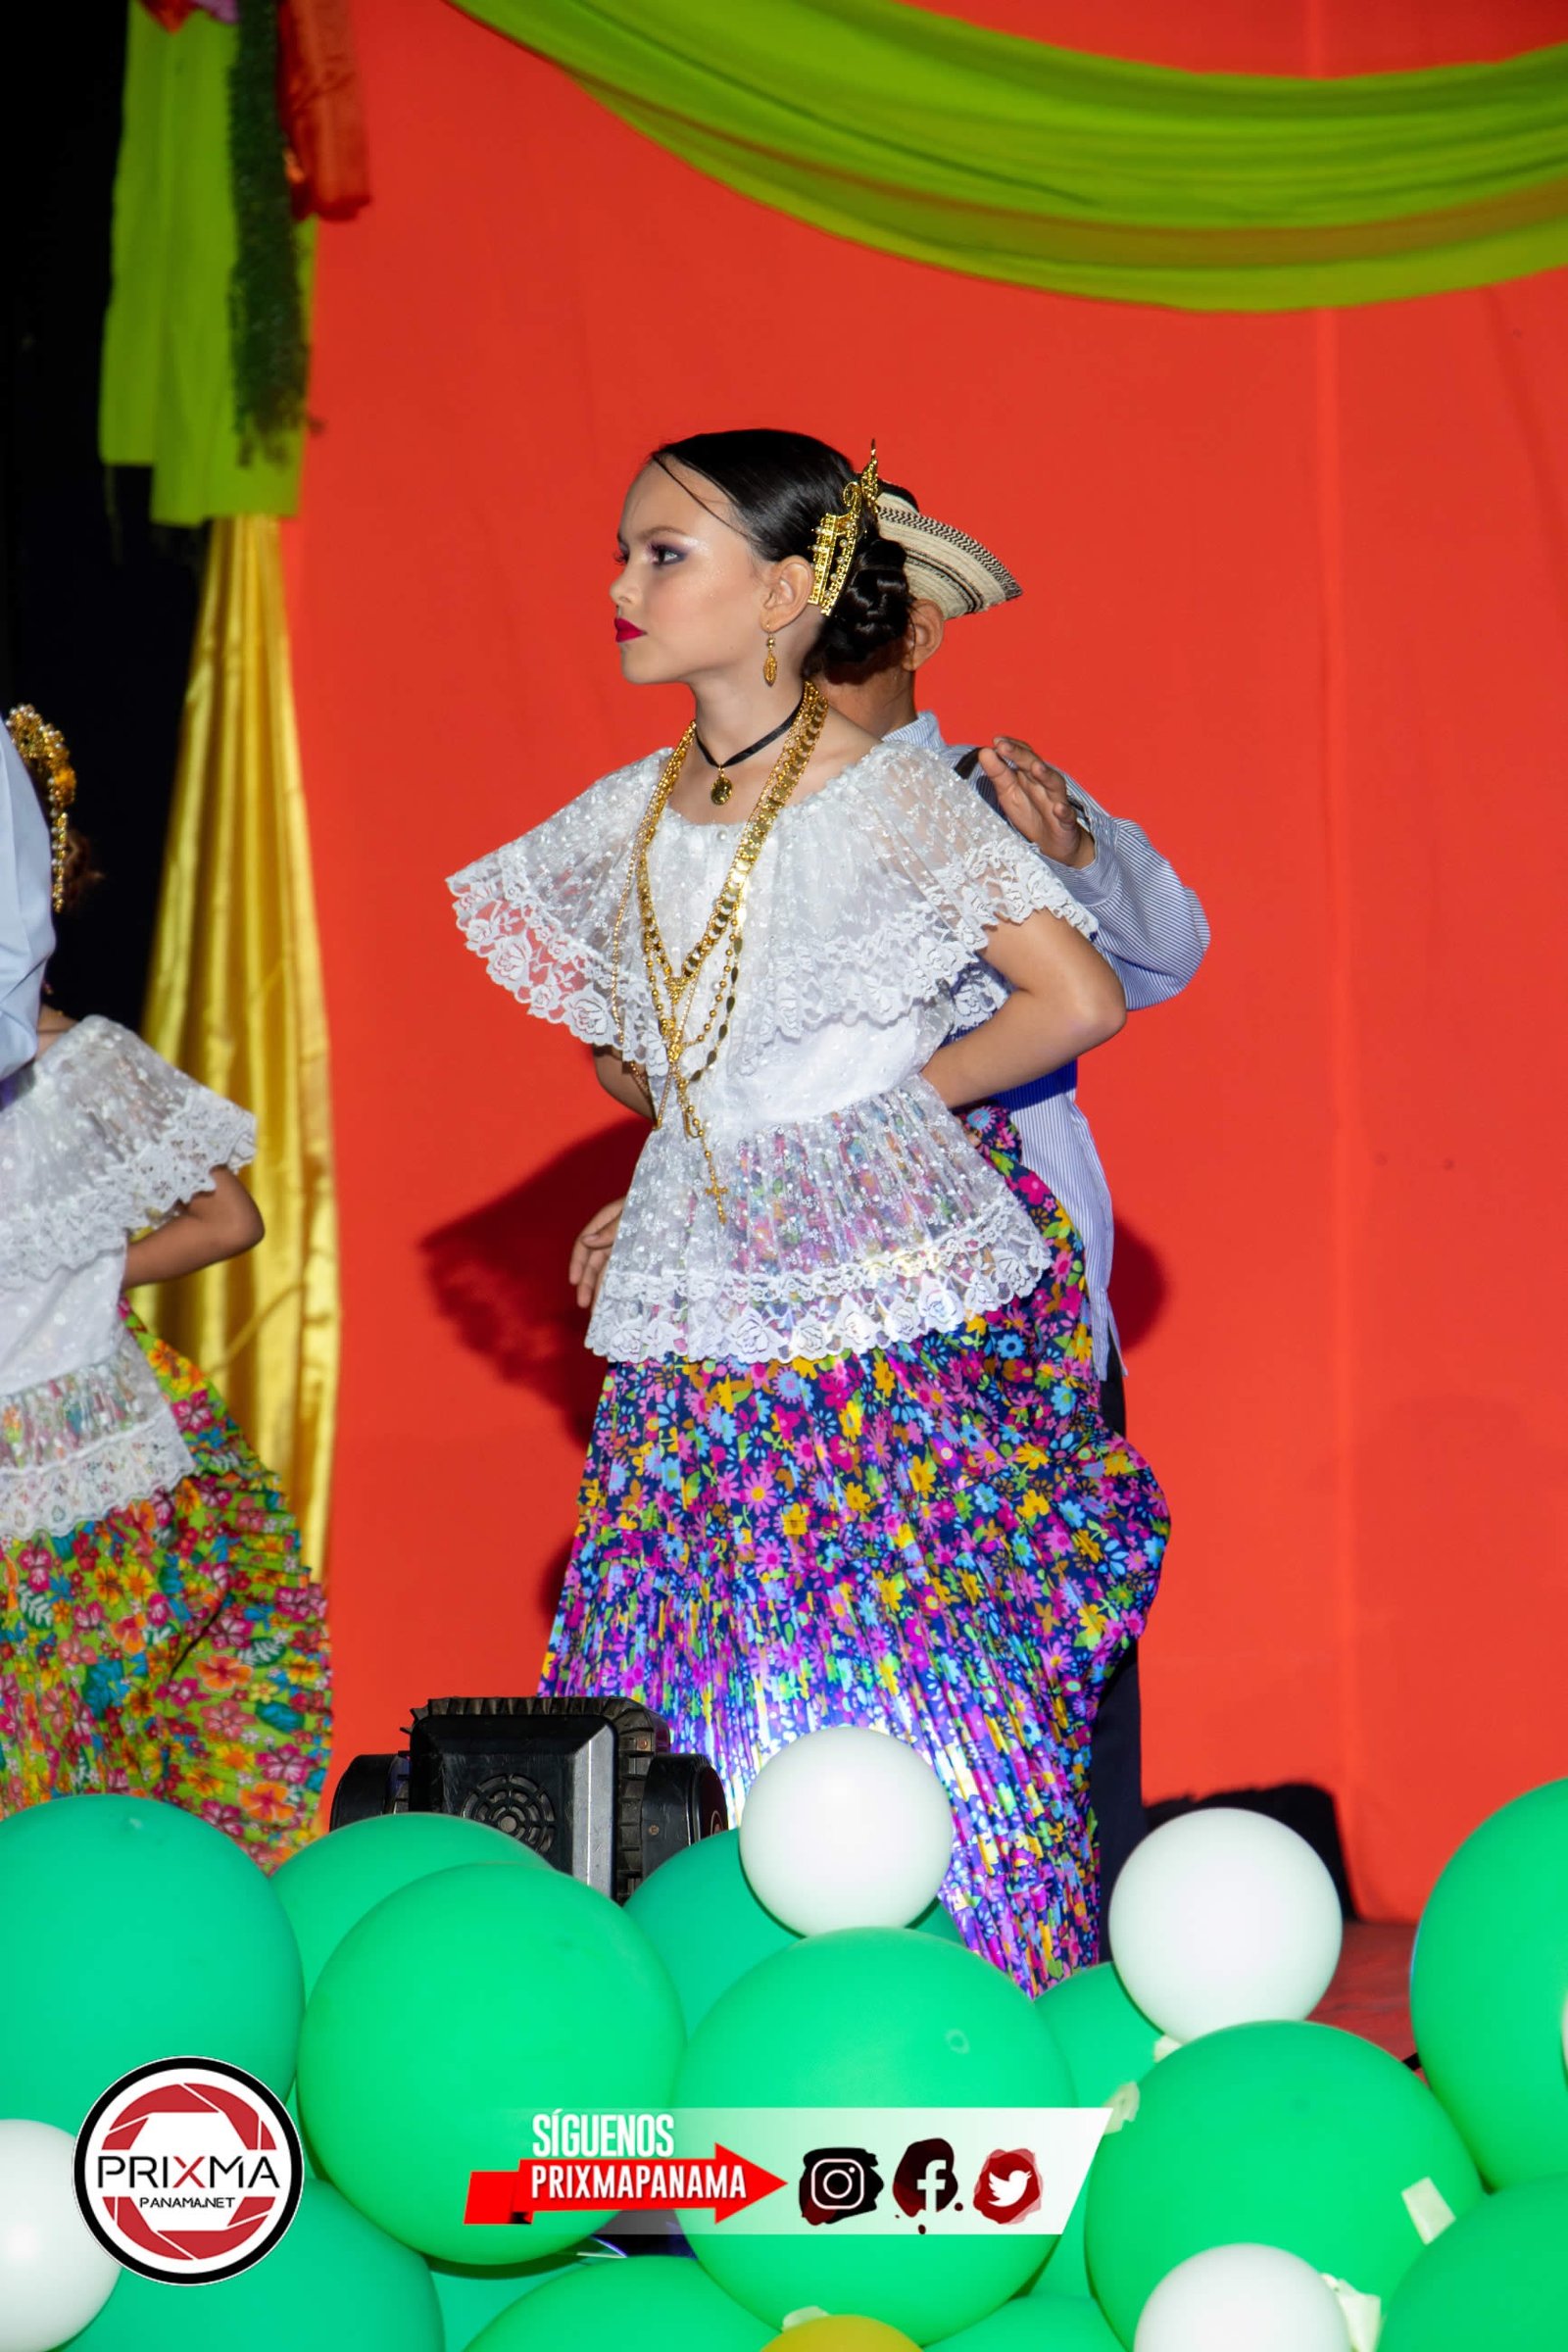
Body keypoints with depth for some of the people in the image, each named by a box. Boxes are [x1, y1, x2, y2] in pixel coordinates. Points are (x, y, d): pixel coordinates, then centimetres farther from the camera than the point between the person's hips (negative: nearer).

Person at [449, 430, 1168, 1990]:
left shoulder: (891, 799, -6)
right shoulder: (625, 821, 11)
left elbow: (1078, 997, -12)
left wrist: (902, 1090, -4)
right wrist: (685, 1108, 11)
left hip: (887, 1302, -5)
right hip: (696, 1318, 6)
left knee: (907, 1715, -7)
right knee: (698, 1728, 1)